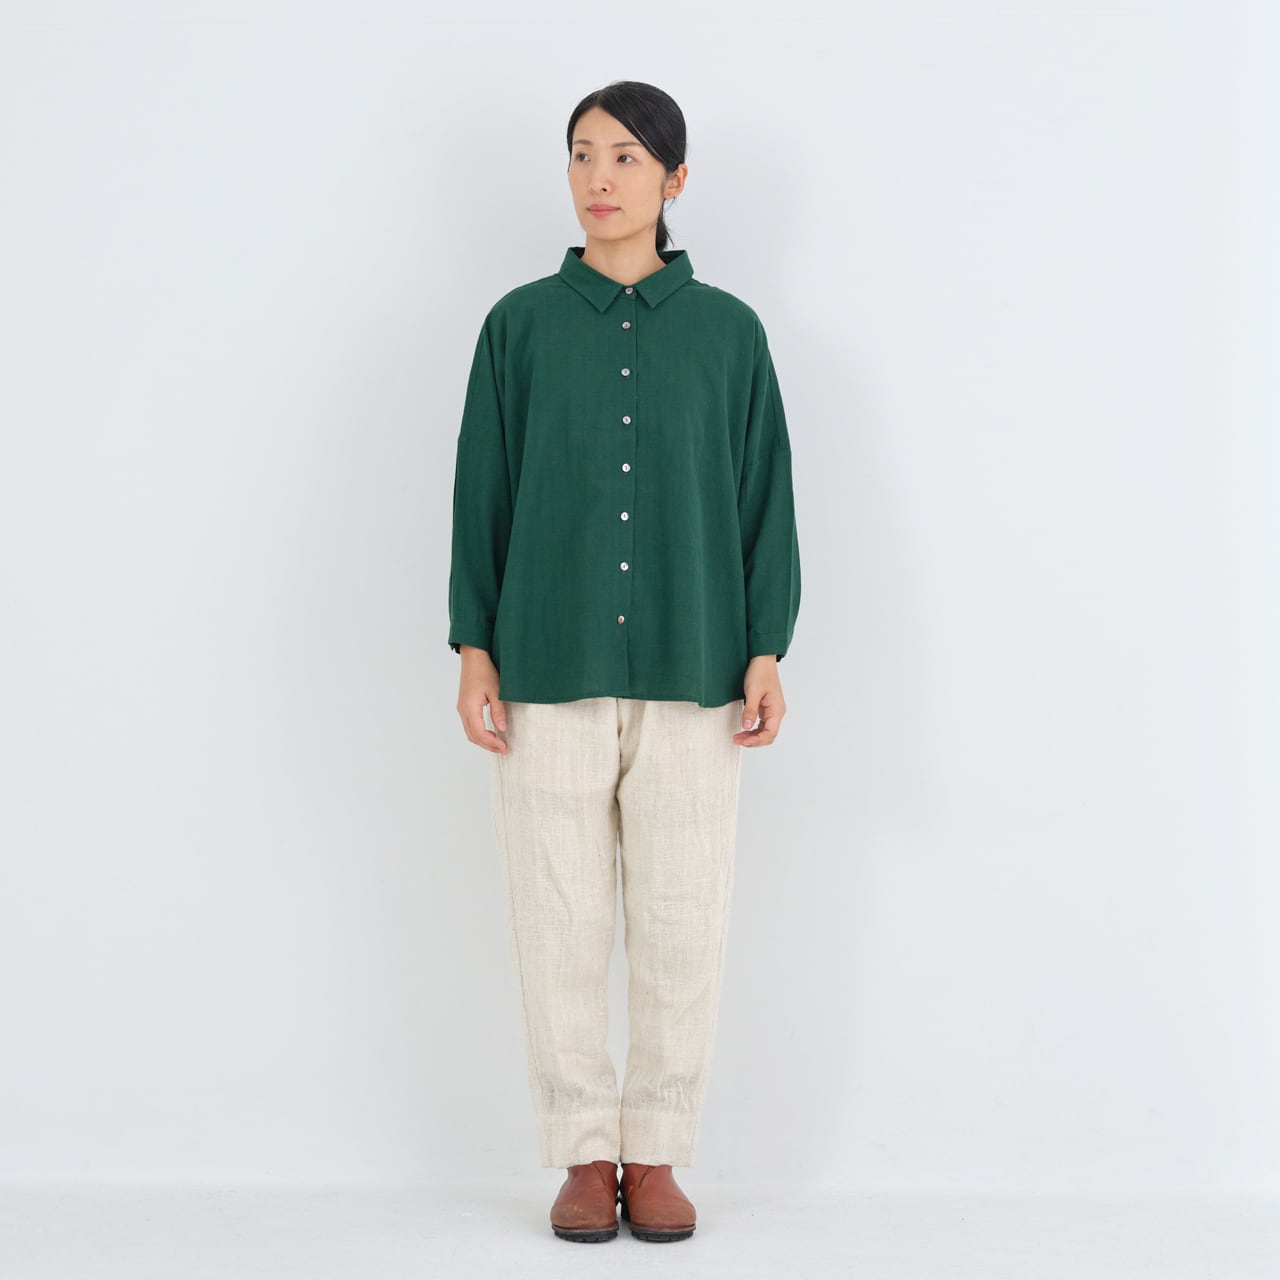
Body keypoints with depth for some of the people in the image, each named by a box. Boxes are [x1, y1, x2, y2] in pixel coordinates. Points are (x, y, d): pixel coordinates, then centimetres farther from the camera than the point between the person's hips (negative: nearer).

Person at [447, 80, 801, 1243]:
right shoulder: (521, 324, 6)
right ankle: (584, 1156, 17)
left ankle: (657, 1155, 17)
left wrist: (768, 650, 0)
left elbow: (766, 495, 7)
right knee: (560, 918, 3)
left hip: (689, 669, 0)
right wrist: (473, 648, 0)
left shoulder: (728, 330, 6)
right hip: (550, 666, 0)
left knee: (684, 920, 2)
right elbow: (482, 491, 6)